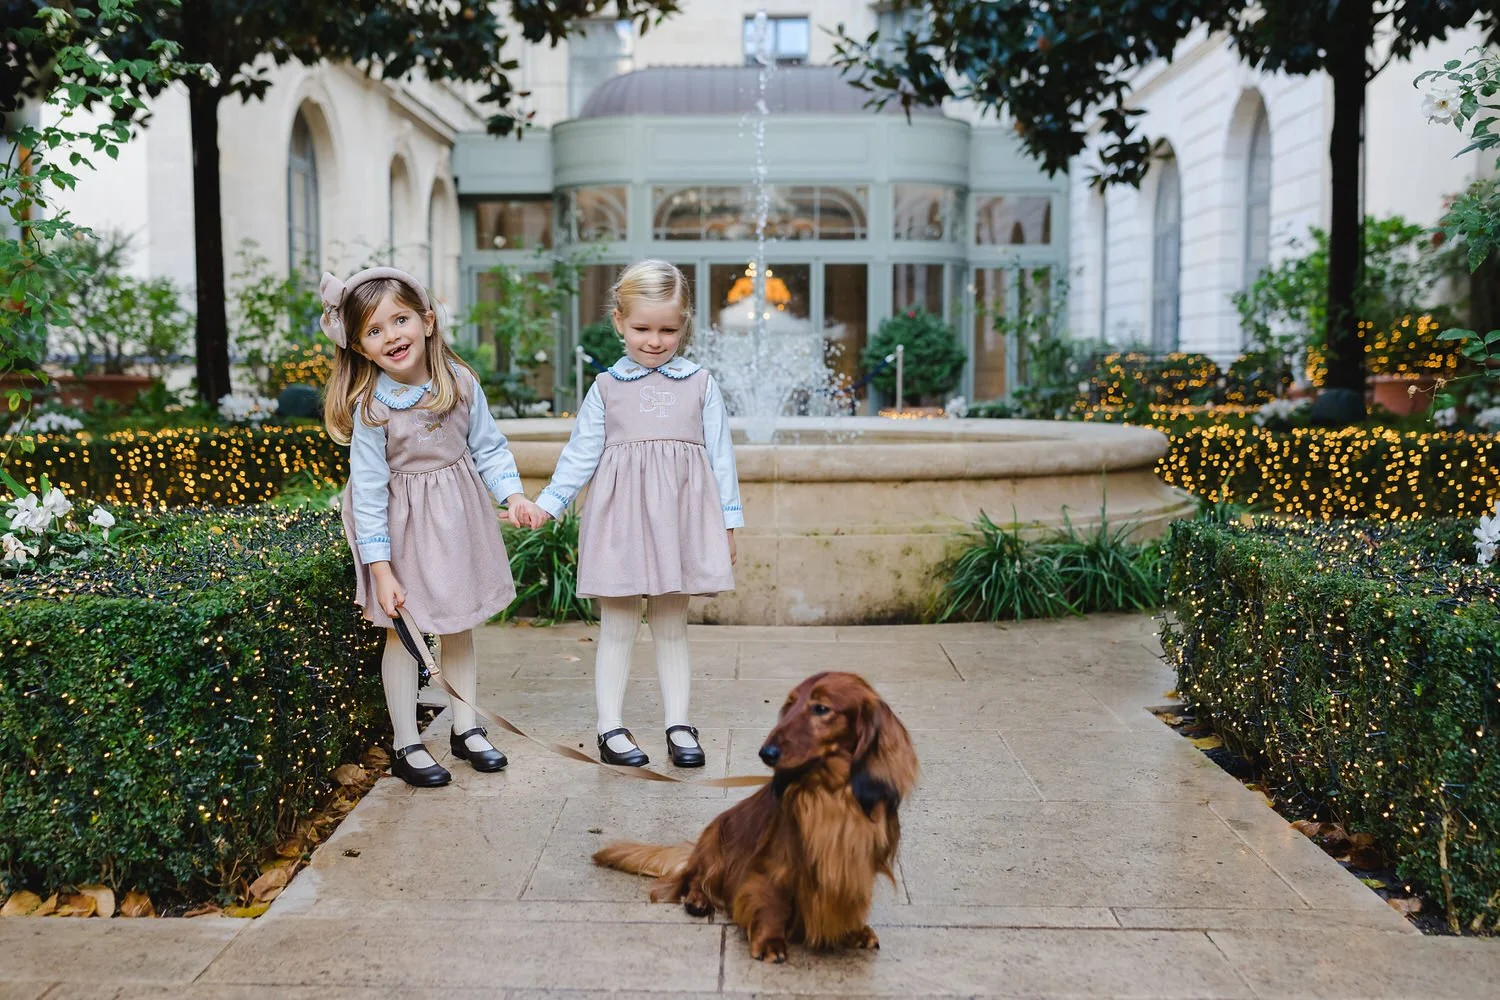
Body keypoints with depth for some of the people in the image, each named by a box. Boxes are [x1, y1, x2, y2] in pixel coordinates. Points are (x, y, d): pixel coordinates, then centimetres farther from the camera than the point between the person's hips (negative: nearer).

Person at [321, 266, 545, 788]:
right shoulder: (370, 408, -20)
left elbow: (488, 447, 1)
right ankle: (406, 746, 20)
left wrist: (513, 493, -15)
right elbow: (369, 490, -18)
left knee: (459, 626, 16)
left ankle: (465, 728, 32)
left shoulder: (461, 383, -11)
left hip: (458, 517, 4)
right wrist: (381, 569, -19)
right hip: (404, 526, -4)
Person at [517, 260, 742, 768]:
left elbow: (720, 455, 7)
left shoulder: (701, 384, 7)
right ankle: (610, 728, 13)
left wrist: (728, 521, 5)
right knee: (618, 627, 5)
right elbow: (580, 453, 6)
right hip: (621, 514, 0)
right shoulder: (606, 387, 6)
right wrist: (547, 502, -3)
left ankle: (679, 726, 18)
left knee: (672, 627, 10)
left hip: (681, 514, 1)